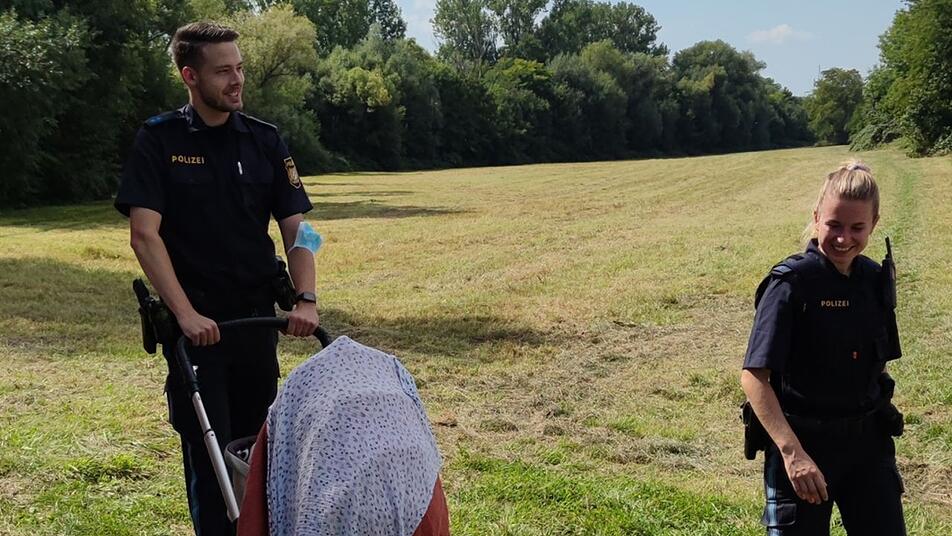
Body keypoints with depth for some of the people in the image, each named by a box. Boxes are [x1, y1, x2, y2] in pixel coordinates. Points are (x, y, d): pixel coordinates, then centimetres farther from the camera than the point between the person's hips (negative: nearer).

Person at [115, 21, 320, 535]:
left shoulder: (264, 140, 5)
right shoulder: (158, 140, -5)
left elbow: (296, 228, 2)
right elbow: (144, 234, -12)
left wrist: (306, 299, -12)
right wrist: (185, 313, -21)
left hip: (258, 316, 4)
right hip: (197, 321, -4)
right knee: (210, 449, -3)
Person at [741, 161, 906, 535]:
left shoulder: (874, 280, 2)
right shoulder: (791, 282, -16)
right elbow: (754, 376, -21)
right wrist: (792, 451, -29)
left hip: (867, 440, 5)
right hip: (804, 441, -5)